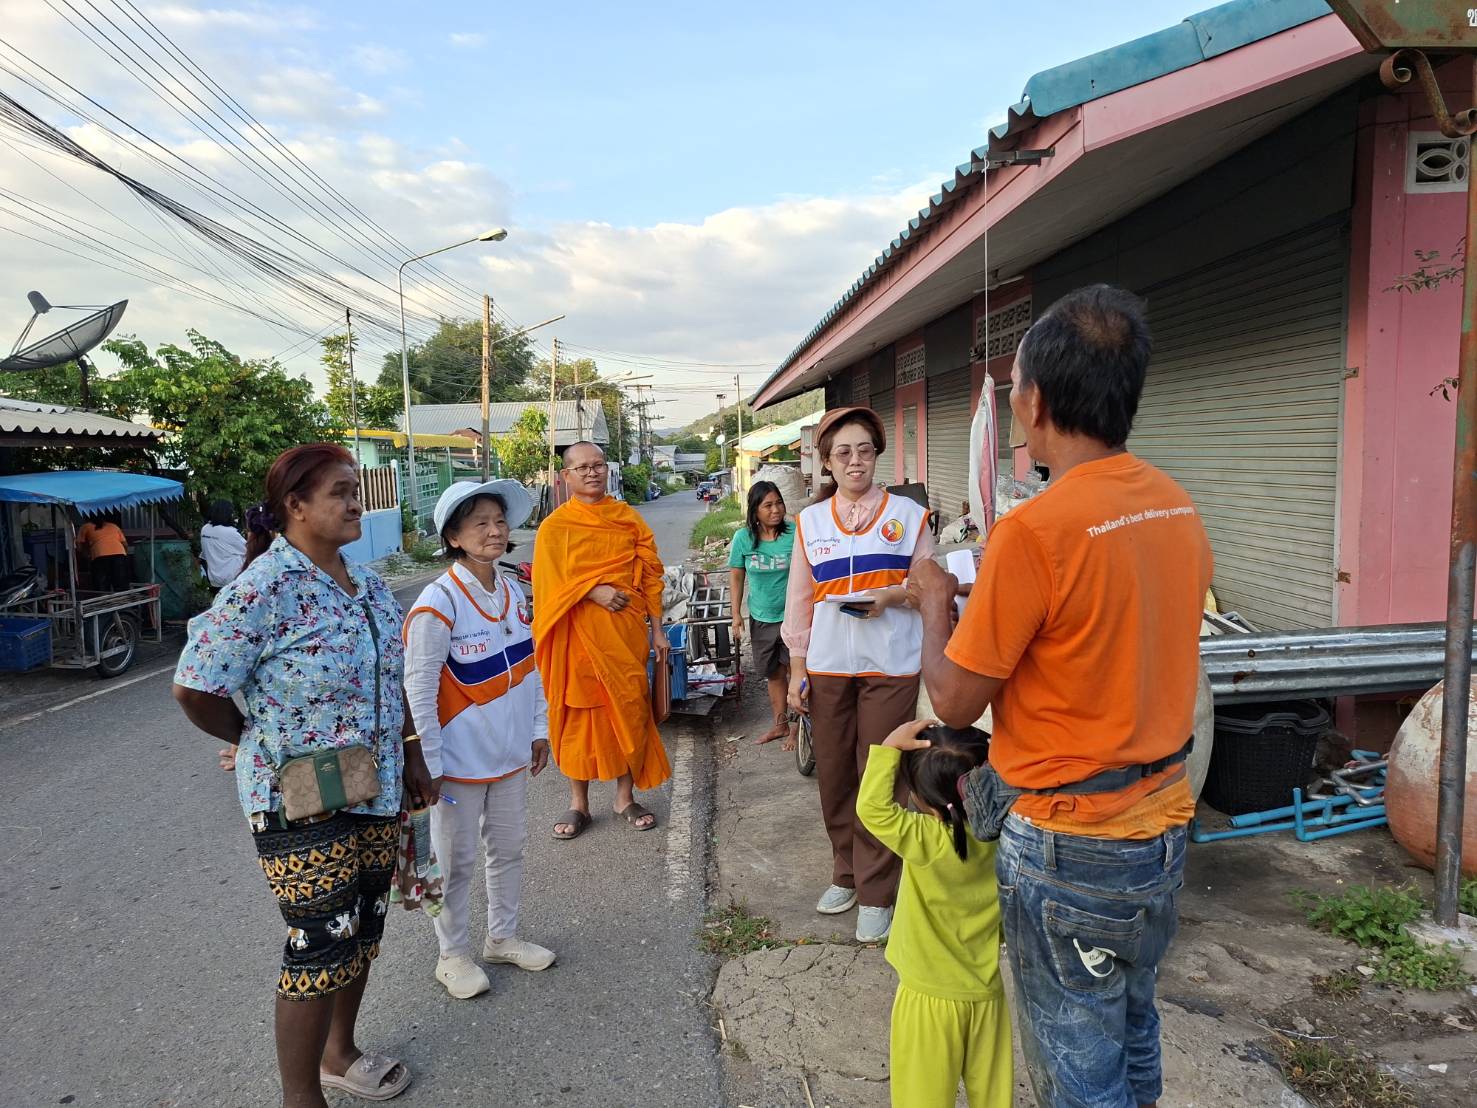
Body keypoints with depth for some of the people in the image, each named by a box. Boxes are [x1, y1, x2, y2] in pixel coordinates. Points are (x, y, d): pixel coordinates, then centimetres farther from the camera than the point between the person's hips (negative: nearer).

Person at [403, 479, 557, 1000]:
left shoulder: (512, 594, 2)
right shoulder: (439, 602, -19)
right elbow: (419, 689, -17)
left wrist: (539, 730, 11)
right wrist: (428, 764, -16)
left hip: (510, 753, 6)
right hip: (460, 758, -6)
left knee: (509, 846, 19)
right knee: (457, 860, 10)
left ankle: (503, 937, 38)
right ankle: (453, 955, 29)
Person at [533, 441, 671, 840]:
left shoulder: (627, 517, 9)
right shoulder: (555, 526, 2)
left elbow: (650, 574, 9)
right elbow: (551, 582, -6)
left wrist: (657, 630, 5)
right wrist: (595, 592, -20)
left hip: (625, 628, 2)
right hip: (577, 632, -1)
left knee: (629, 707, 4)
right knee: (578, 711, 4)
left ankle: (625, 797, 19)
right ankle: (578, 803, 17)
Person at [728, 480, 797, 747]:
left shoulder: (794, 533, -12)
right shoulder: (743, 537, -6)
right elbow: (736, 577, 3)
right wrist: (736, 615, 1)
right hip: (761, 618, 3)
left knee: (796, 672, 4)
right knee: (774, 674, 17)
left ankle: (797, 726, 20)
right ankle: (780, 724, 33)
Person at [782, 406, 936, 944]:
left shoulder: (906, 513, 3)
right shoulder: (811, 521, 9)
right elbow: (799, 599, 10)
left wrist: (891, 596, -15)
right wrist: (797, 668, 6)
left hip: (890, 665, -3)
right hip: (827, 666, 3)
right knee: (833, 773, 8)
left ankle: (876, 894, 12)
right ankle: (846, 874, 27)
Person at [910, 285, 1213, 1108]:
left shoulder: (1035, 531, -25)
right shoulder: (1182, 510, -1)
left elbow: (955, 702, -16)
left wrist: (937, 601, 0)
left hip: (1068, 847, -7)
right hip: (1163, 825, 8)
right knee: (1133, 1034, 26)